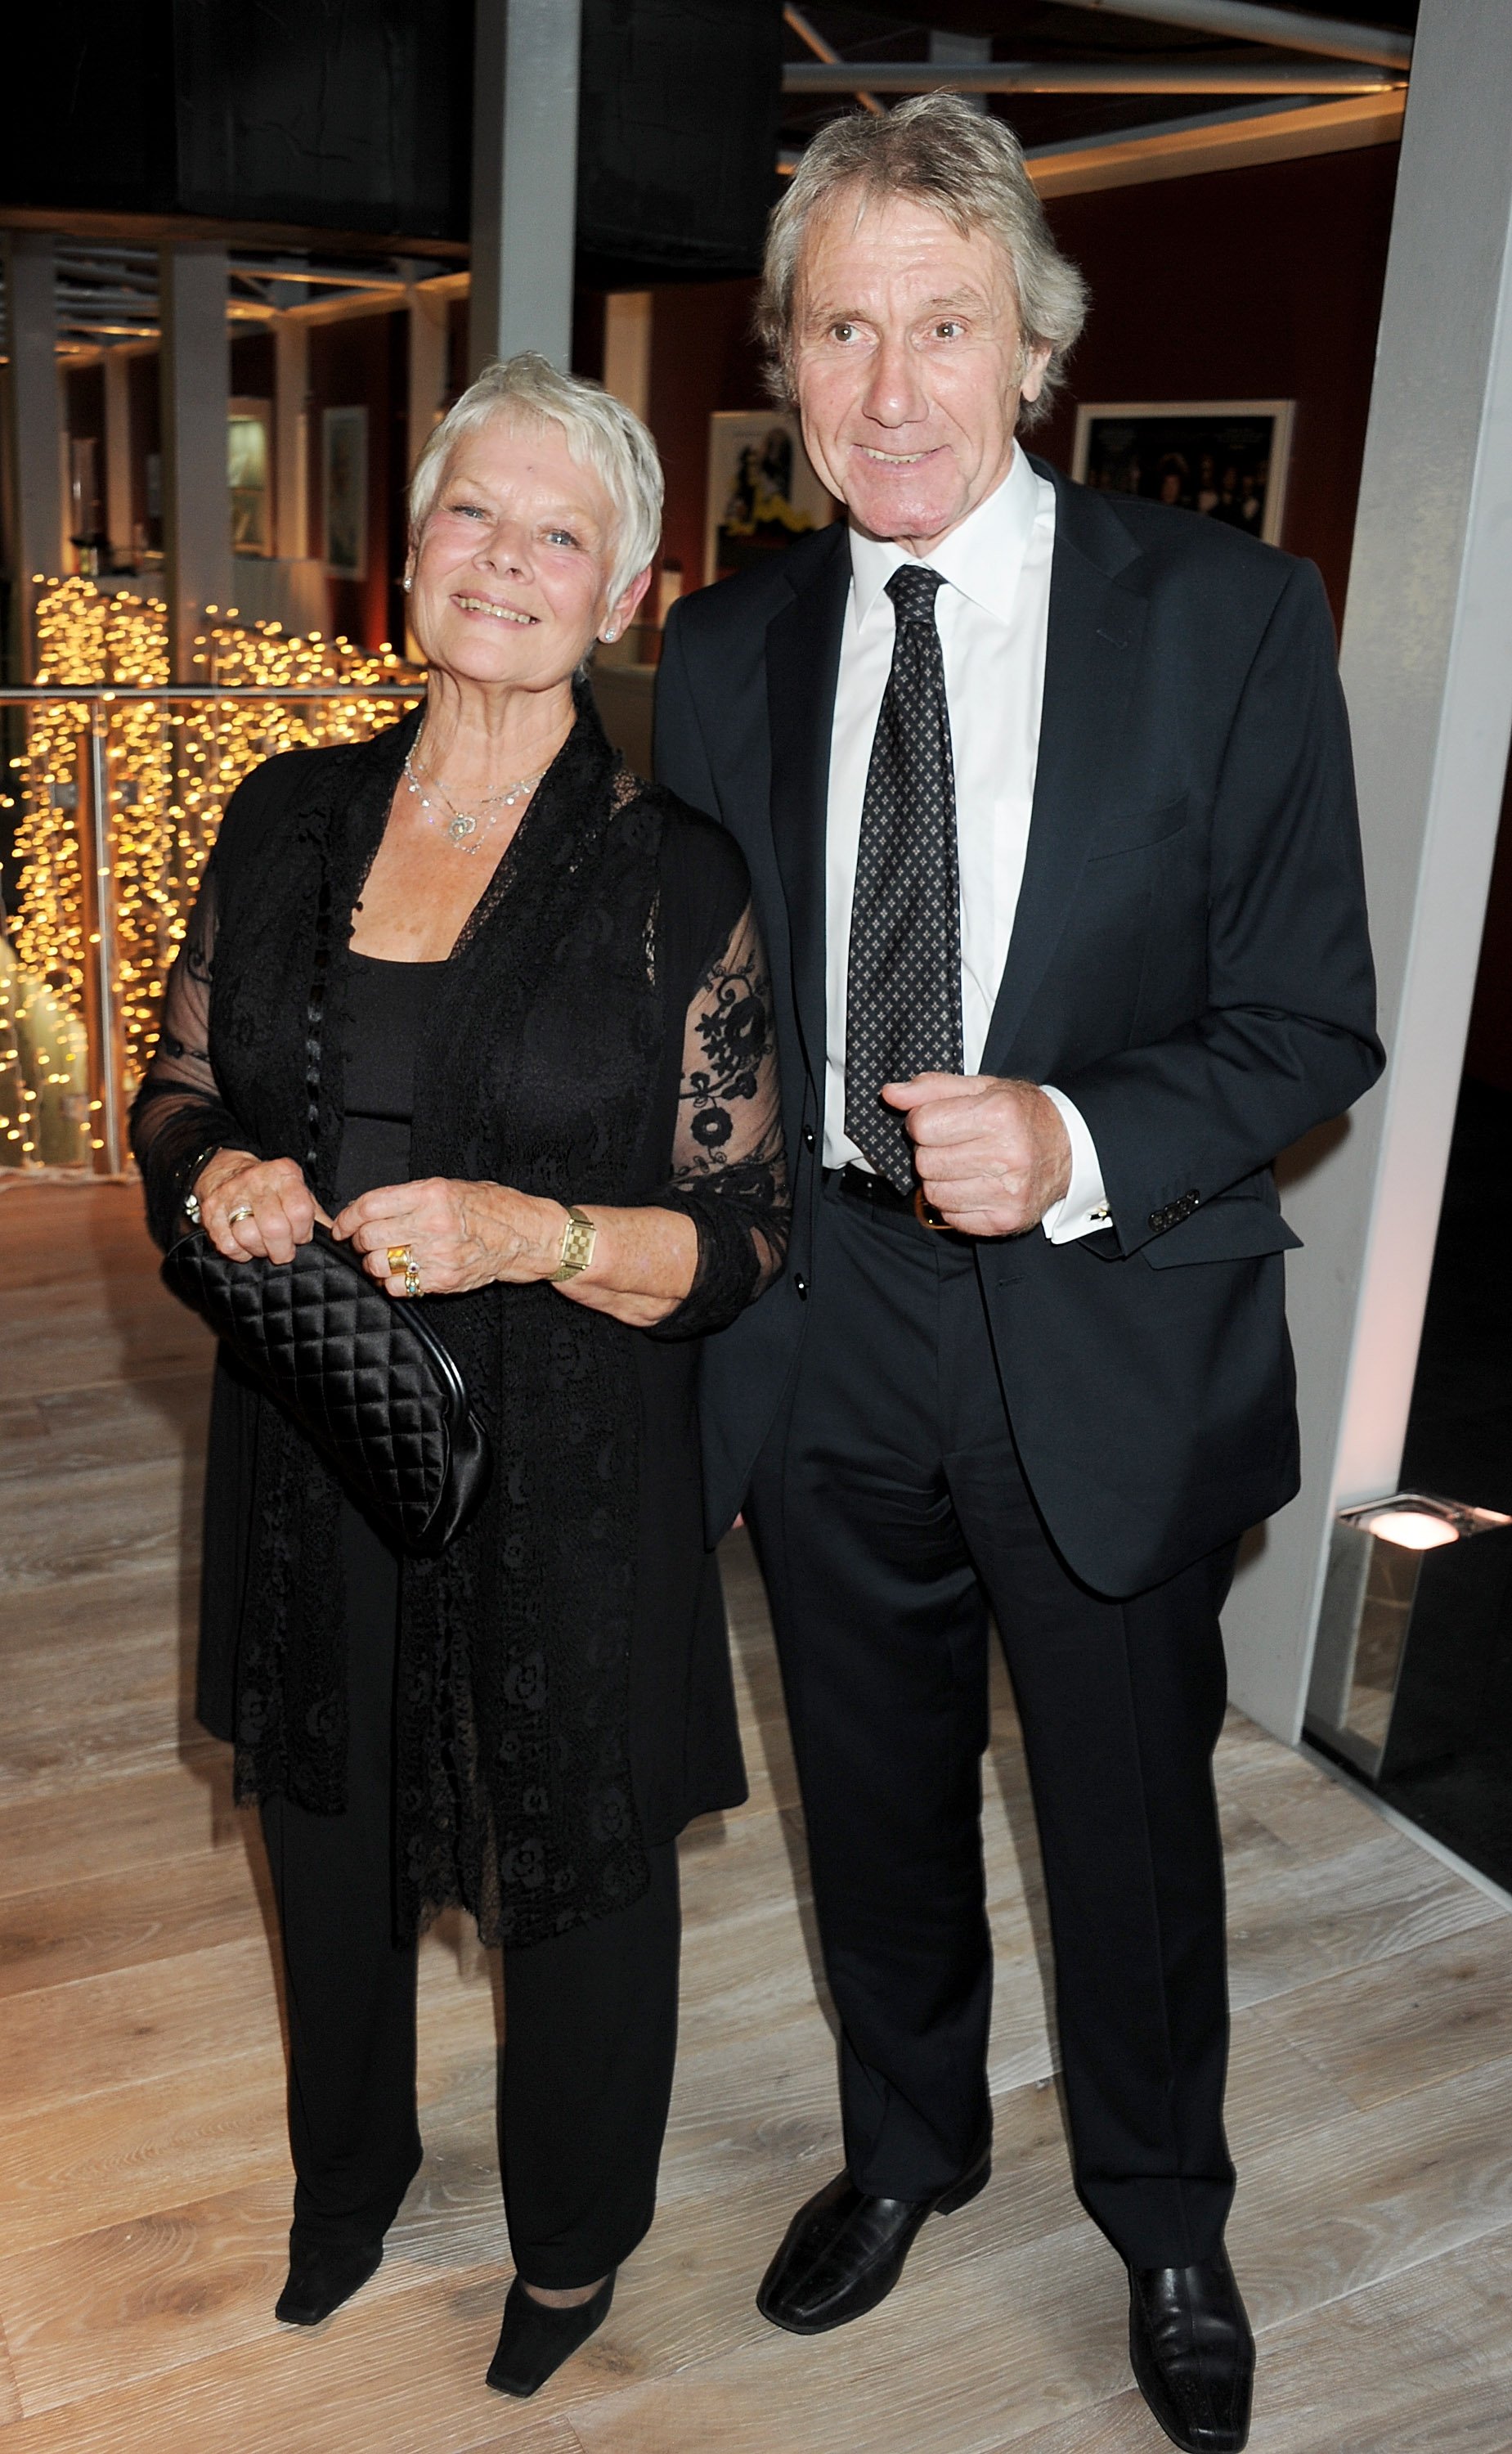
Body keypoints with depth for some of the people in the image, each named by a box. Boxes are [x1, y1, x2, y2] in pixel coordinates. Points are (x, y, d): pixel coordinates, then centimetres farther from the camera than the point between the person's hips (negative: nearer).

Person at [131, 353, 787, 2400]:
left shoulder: (673, 877, -12)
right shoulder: (291, 818, 1)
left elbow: (744, 1236, -10)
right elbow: (175, 1087, 10)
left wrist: (535, 1234, -27)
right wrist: (222, 1179, -12)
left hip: (561, 1481, -4)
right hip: (312, 1458, 4)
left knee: (576, 1867, 15)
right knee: (329, 1831, 24)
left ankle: (575, 2239, 47)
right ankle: (350, 2171, 56)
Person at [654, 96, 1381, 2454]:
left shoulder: (1229, 617, -9)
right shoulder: (725, 656, 1)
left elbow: (1313, 1020, -9)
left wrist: (1080, 1145, -26)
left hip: (1108, 1345, -2)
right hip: (824, 1342, 3)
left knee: (1135, 1829, 17)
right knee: (876, 1804, 22)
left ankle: (1165, 2220, 47)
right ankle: (907, 2145, 52)